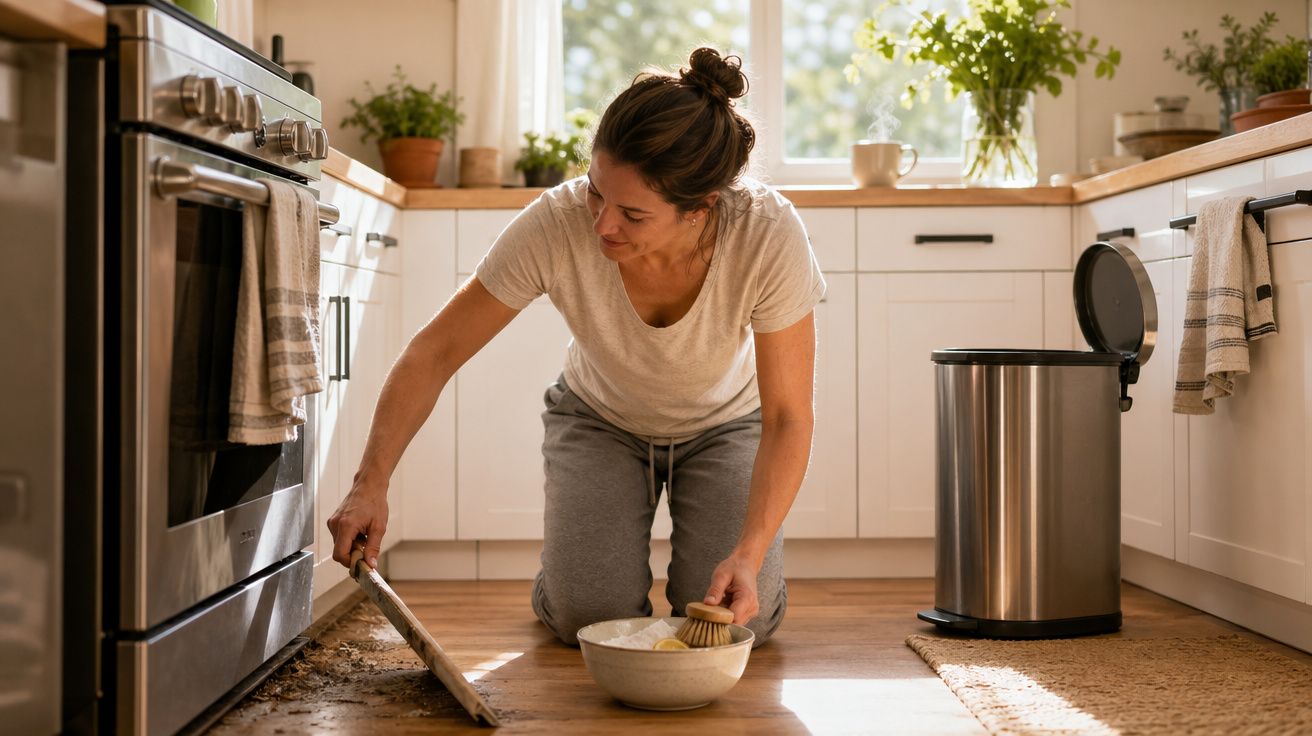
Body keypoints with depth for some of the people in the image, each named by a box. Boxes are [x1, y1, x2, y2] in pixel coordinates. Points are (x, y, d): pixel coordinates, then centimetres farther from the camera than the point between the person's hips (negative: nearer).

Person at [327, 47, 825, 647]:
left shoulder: (770, 237, -36)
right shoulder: (555, 225, -35)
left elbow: (788, 418, -27)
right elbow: (436, 351, -24)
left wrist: (749, 554, -39)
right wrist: (370, 484, -33)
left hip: (725, 423, 0)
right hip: (600, 419, 0)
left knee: (738, 616, -17)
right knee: (589, 617, -17)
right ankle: (567, 557, 18)